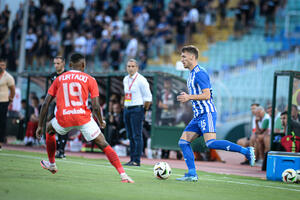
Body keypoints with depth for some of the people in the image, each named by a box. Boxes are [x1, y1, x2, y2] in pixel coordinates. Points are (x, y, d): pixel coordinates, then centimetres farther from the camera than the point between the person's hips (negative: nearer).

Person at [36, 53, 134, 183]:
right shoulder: (89, 79, 8)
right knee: (104, 145, 5)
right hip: (83, 117, -2)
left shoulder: (59, 79, 15)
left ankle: (51, 164, 42)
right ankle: (123, 175, -10)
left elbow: (46, 104, 11)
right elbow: (96, 107, -1)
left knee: (50, 129, 35)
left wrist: (40, 126, 17)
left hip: (63, 119, 2)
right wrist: (101, 122, 18)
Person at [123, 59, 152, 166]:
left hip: (136, 110, -8)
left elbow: (148, 97, -9)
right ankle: (132, 159, 10)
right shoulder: (125, 79, 14)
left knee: (137, 136, -9)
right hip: (127, 109, 8)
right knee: (130, 136, 8)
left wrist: (144, 109, -3)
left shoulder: (141, 80, -9)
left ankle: (136, 160, -11)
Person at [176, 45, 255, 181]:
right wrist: (186, 97, 15)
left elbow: (206, 95, -19)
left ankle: (246, 151, -18)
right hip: (198, 115, 10)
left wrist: (189, 97, -18)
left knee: (210, 143, -23)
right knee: (183, 142, 3)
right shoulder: (192, 74, 20)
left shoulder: (199, 73, -11)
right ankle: (192, 174, 3)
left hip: (207, 114, -10)